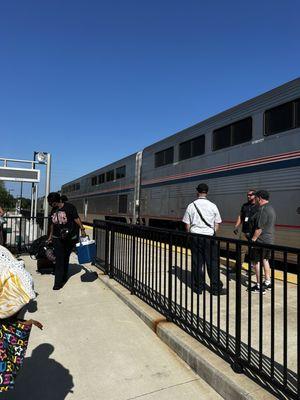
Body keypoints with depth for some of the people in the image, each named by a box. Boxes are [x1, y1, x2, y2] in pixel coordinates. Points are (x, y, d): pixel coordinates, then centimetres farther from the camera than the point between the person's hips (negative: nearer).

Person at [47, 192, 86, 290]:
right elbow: (52, 224, 19)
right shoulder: (53, 211, 9)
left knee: (65, 259, 10)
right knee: (59, 260, -4)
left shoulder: (69, 207, -7)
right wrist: (50, 236, 25)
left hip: (70, 238, -3)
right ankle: (58, 282, 1)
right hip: (57, 238, 3)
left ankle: (63, 278, 27)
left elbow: (77, 219, -8)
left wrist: (82, 229, -13)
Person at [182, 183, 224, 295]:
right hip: (209, 236, 0)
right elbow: (217, 224, 4)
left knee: (197, 262, 9)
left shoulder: (191, 206, -2)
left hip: (195, 236, 1)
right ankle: (216, 288, 15)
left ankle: (198, 287, 17)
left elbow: (187, 224, 2)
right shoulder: (212, 206, -2)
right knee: (212, 263, 8)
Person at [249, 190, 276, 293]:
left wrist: (253, 239, -18)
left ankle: (259, 286, 5)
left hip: (260, 241, -10)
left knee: (257, 262, -1)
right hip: (269, 240, 10)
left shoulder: (262, 209, -20)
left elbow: (259, 228, -24)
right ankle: (268, 283, 28)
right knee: (265, 260, 19)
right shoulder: (271, 209, 13)